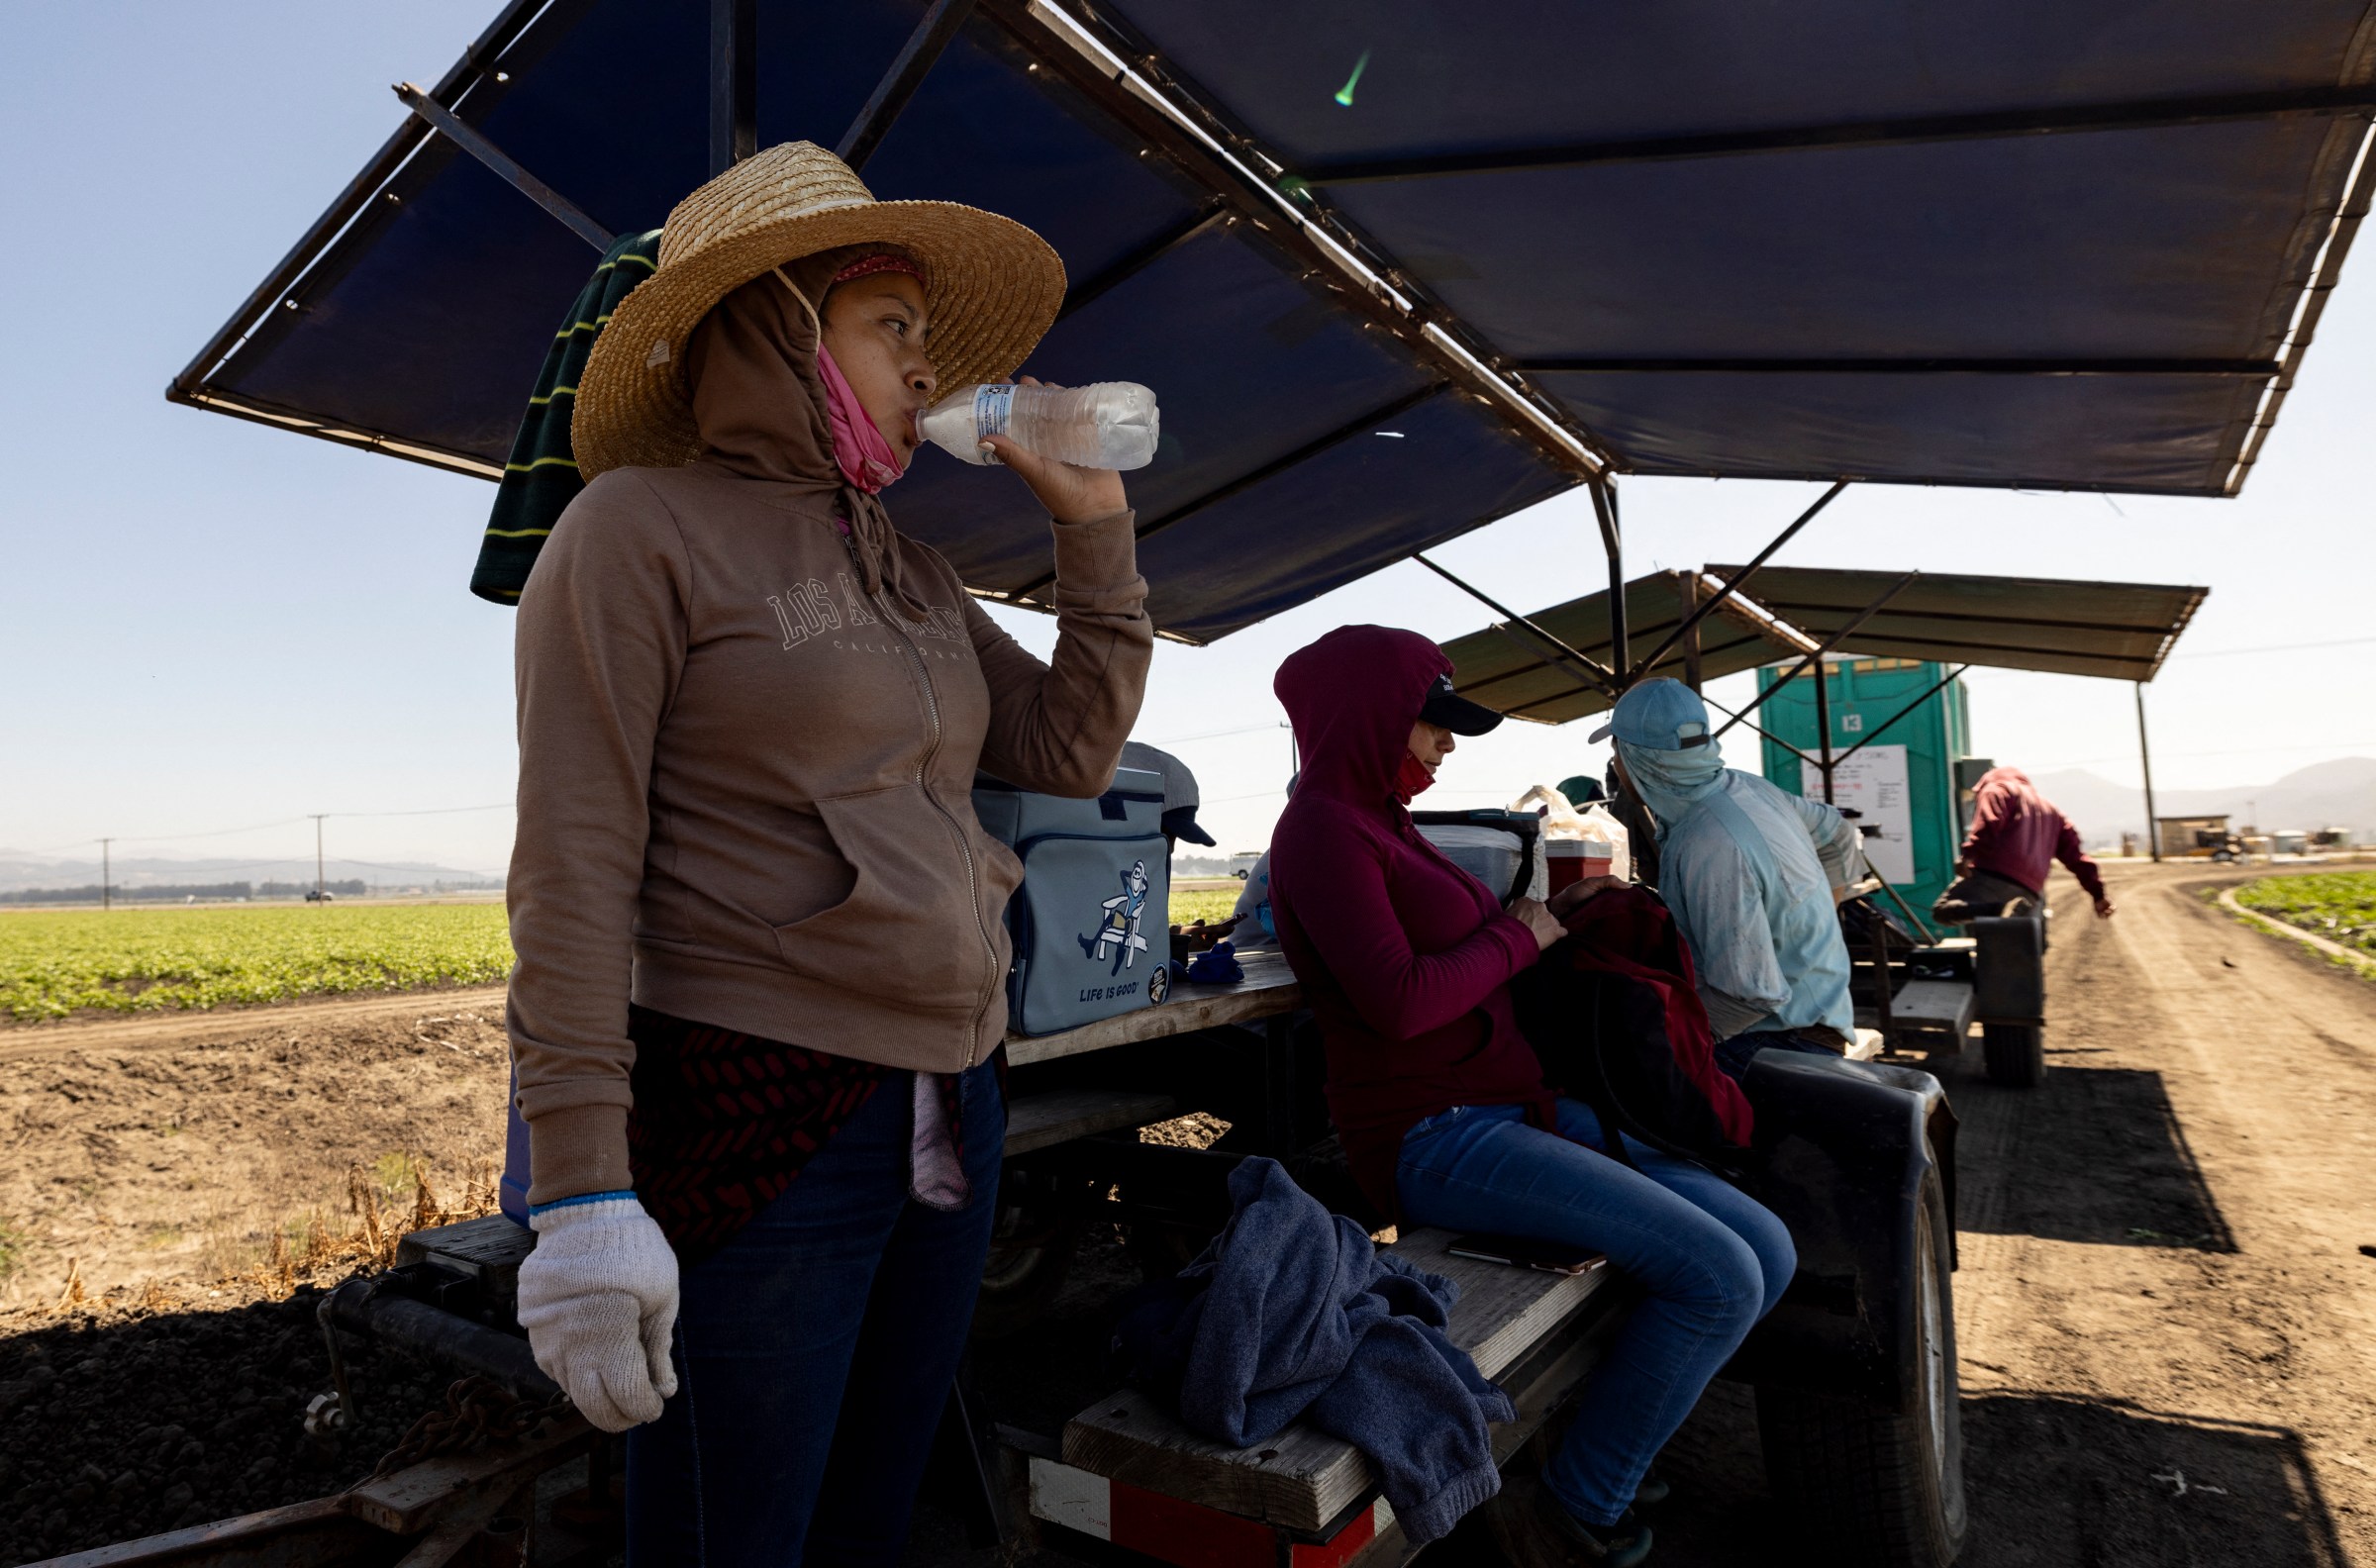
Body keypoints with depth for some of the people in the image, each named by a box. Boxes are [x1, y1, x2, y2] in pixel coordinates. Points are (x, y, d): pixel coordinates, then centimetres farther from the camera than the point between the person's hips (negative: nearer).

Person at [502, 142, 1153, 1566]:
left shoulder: (909, 568, 15)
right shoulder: (643, 528, -6)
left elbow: (1072, 752, 13)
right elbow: (573, 876, -13)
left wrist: (1097, 529, 7)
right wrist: (582, 1195, -18)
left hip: (952, 1109, 7)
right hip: (759, 1117, -7)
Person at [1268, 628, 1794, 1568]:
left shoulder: (1380, 823, 18)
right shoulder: (1322, 828, -12)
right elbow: (1398, 1000, -22)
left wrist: (1553, 911, 9)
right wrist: (1518, 936, -8)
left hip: (1516, 1106, 9)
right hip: (1436, 1136, -9)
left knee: (1767, 1254, 3)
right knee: (1719, 1278, -17)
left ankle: (1606, 1443, 16)